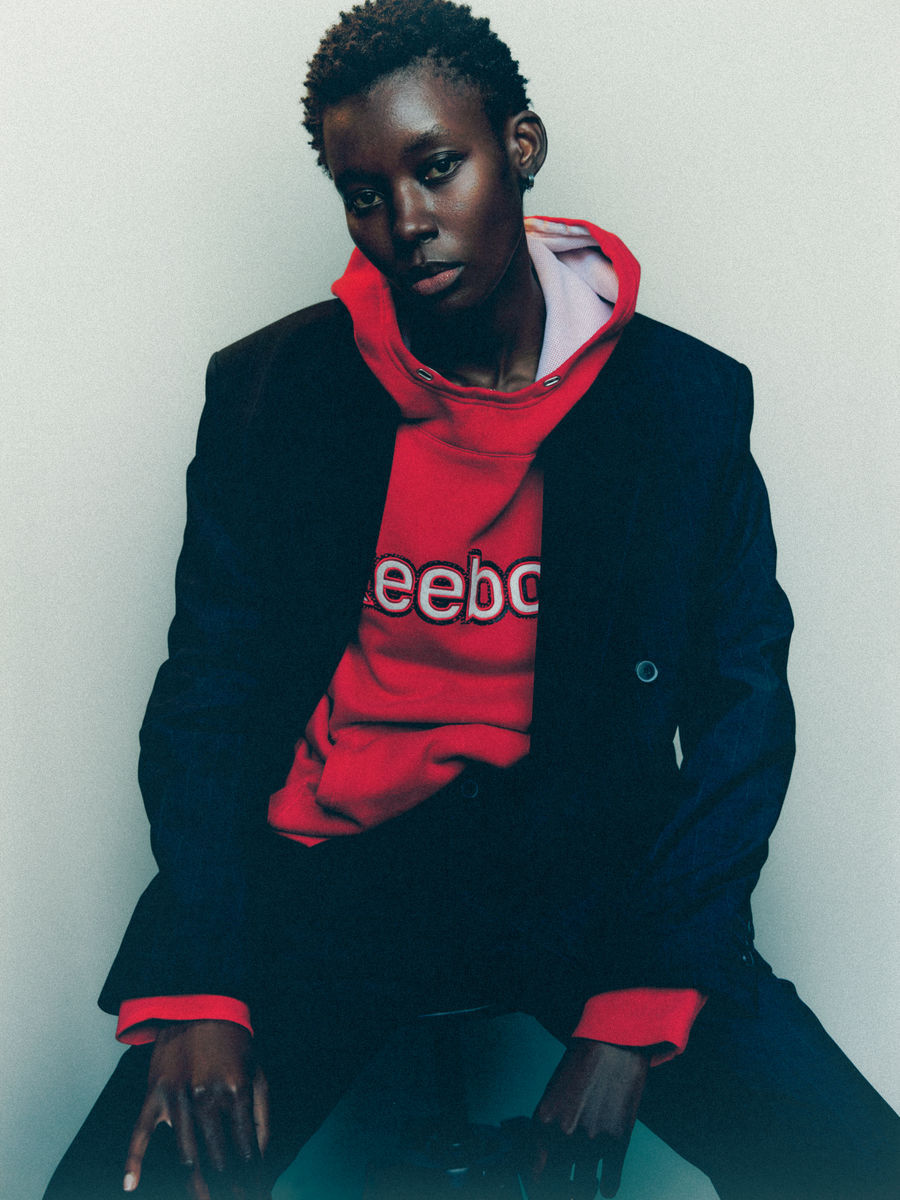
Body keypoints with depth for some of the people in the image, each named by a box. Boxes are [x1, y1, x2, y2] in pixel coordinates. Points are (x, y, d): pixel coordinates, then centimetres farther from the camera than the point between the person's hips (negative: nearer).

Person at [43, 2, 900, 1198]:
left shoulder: (688, 401, 0)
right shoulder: (268, 391, 1)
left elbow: (742, 709, 0)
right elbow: (207, 694, 2)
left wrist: (635, 1010, -11)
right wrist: (196, 995, -12)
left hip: (590, 866, 1)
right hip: (331, 873, 0)